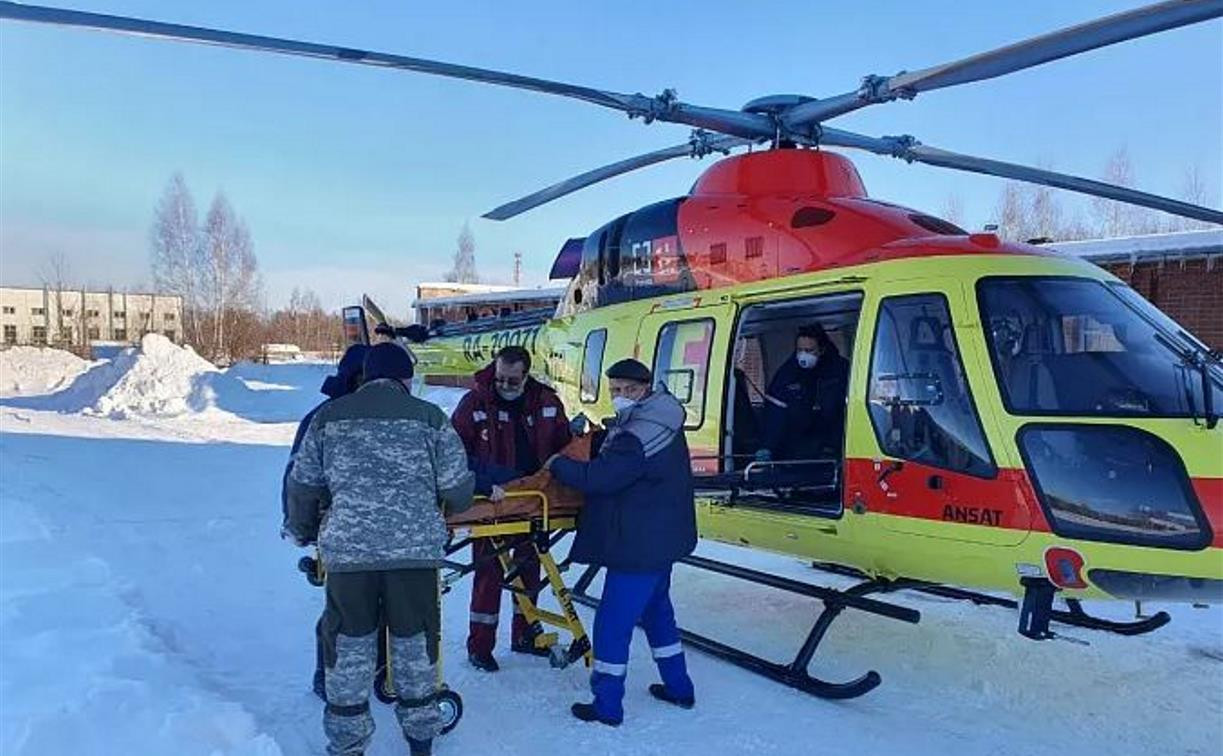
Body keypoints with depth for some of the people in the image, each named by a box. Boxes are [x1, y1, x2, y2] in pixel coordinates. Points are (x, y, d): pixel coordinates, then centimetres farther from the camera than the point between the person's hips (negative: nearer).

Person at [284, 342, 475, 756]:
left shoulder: (328, 416, 8)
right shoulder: (429, 416, 3)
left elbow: (303, 484, 13)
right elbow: (458, 487, 3)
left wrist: (301, 530, 30)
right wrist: (450, 507, 26)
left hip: (347, 549, 1)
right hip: (415, 549, 0)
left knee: (349, 646, 14)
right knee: (414, 643, 16)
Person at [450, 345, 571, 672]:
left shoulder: (547, 403, -2)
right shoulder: (476, 402, -11)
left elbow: (563, 446, 7)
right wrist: (483, 485, -22)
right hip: (491, 501, -4)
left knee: (529, 569, 16)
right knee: (489, 573, -1)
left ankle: (524, 634, 32)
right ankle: (480, 646, 12)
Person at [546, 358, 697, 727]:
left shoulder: (638, 435, -25)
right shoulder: (661, 422, 8)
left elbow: (599, 478, -25)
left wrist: (559, 465, -10)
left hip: (639, 547, -11)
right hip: (661, 540, 11)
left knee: (612, 623, 1)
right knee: (657, 610, 24)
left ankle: (607, 706, 12)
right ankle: (678, 686, 36)